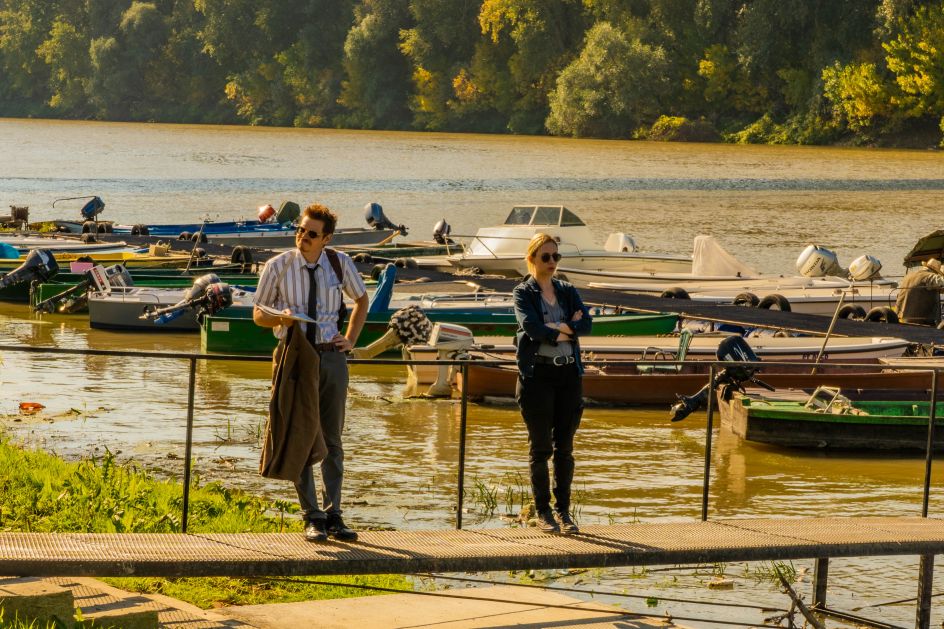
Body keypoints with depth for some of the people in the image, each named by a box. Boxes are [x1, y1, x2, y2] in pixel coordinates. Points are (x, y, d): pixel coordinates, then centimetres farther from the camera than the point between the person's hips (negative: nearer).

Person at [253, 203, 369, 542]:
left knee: (332, 438, 7)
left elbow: (361, 300, 19)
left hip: (331, 357, 2)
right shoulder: (278, 267, -6)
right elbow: (258, 313, 3)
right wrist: (281, 319, -19)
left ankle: (333, 516, 13)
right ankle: (312, 518, 6)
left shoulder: (339, 263, 0)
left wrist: (351, 339, 7)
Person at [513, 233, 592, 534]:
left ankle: (563, 509, 12)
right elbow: (531, 326, -16)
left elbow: (586, 323, -2)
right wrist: (567, 331, -7)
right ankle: (543, 511, 7)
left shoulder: (567, 291, 14)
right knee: (541, 447, 0)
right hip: (538, 373, -4)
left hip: (569, 374, 4)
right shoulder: (523, 292, 1)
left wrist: (556, 328, -13)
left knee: (565, 447, 5)